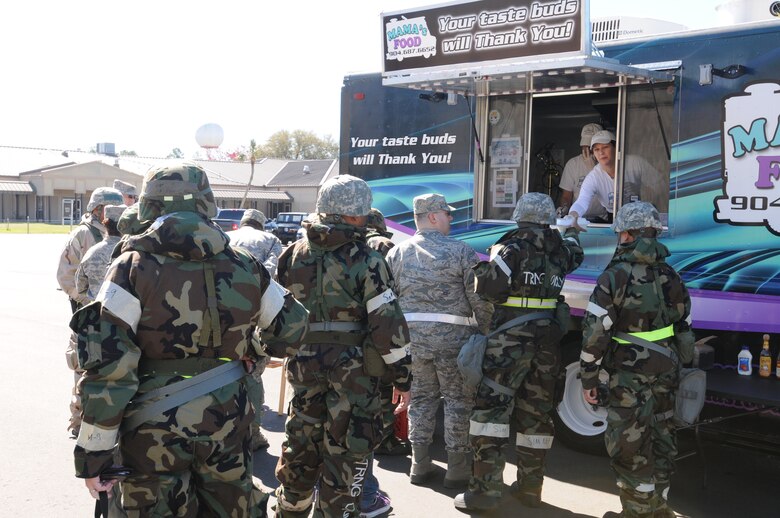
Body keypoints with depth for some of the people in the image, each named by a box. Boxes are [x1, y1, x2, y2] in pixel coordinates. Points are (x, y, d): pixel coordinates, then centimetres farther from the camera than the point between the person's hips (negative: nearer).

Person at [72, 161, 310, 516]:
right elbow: (291, 328, 9)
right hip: (226, 420, 3)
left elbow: (107, 367, -16)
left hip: (156, 430, -2)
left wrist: (93, 452, -9)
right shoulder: (243, 267, -2)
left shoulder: (134, 267, -12)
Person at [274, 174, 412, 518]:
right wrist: (402, 378, -7)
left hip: (305, 364, 5)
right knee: (345, 454, 6)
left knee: (300, 447, 21)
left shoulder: (294, 254, 3)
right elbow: (388, 325, -14)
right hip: (353, 370, -5)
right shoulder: (366, 260, -12)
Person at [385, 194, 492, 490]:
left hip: (412, 337, 4)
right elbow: (480, 299, -8)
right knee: (458, 400, 7)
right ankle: (457, 468, 13)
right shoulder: (461, 252, -6)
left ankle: (420, 465, 20)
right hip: (453, 337, -4)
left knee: (421, 398, 15)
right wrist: (486, 331, 3)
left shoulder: (397, 253, 6)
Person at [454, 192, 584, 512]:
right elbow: (575, 255, 33)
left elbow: (487, 287, -17)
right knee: (536, 412, 13)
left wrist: (491, 261, 3)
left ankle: (485, 488, -9)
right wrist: (571, 232, 53)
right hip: (548, 340, 6)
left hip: (510, 340, -6)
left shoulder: (514, 247, -9)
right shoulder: (560, 249, 8)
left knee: (490, 407, -4)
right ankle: (530, 486, 21)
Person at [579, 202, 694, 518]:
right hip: (666, 374, 7)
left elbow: (595, 332, -16)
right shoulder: (670, 276, 6)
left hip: (629, 378, -7)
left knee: (628, 447, 4)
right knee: (660, 440, 18)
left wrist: (588, 378, -8)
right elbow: (683, 328, 14)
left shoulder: (615, 276, -14)